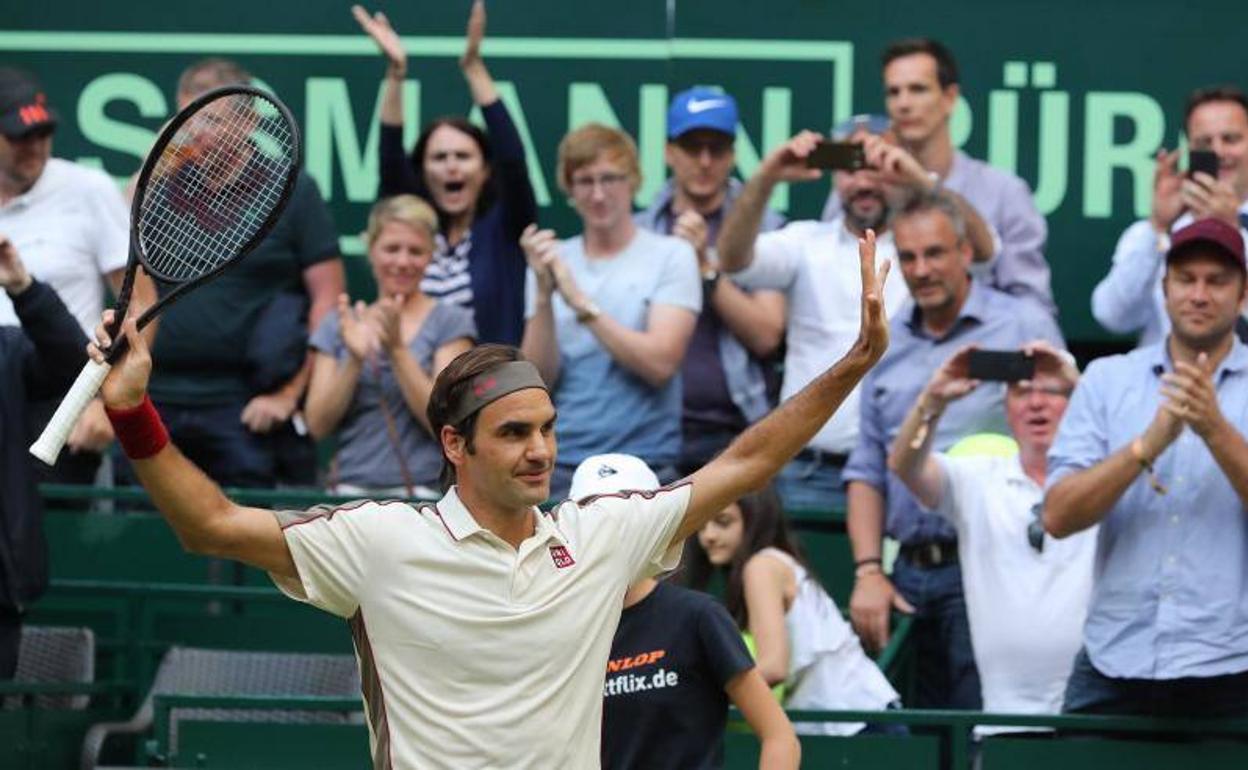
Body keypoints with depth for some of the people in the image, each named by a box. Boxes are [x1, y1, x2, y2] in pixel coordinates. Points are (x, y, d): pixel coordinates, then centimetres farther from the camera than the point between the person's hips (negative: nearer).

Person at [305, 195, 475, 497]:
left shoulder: (451, 322, 6)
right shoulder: (338, 324, 14)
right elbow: (318, 425, 6)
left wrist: (397, 349, -12)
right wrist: (354, 360, -8)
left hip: (423, 493, -2)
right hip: (351, 489, 2)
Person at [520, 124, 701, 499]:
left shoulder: (671, 255, 1)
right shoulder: (551, 260, 10)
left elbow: (661, 363, -11)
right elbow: (539, 379, 3)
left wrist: (581, 302, -13)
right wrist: (544, 295, -11)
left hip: (645, 463, -2)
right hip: (561, 464, 2)